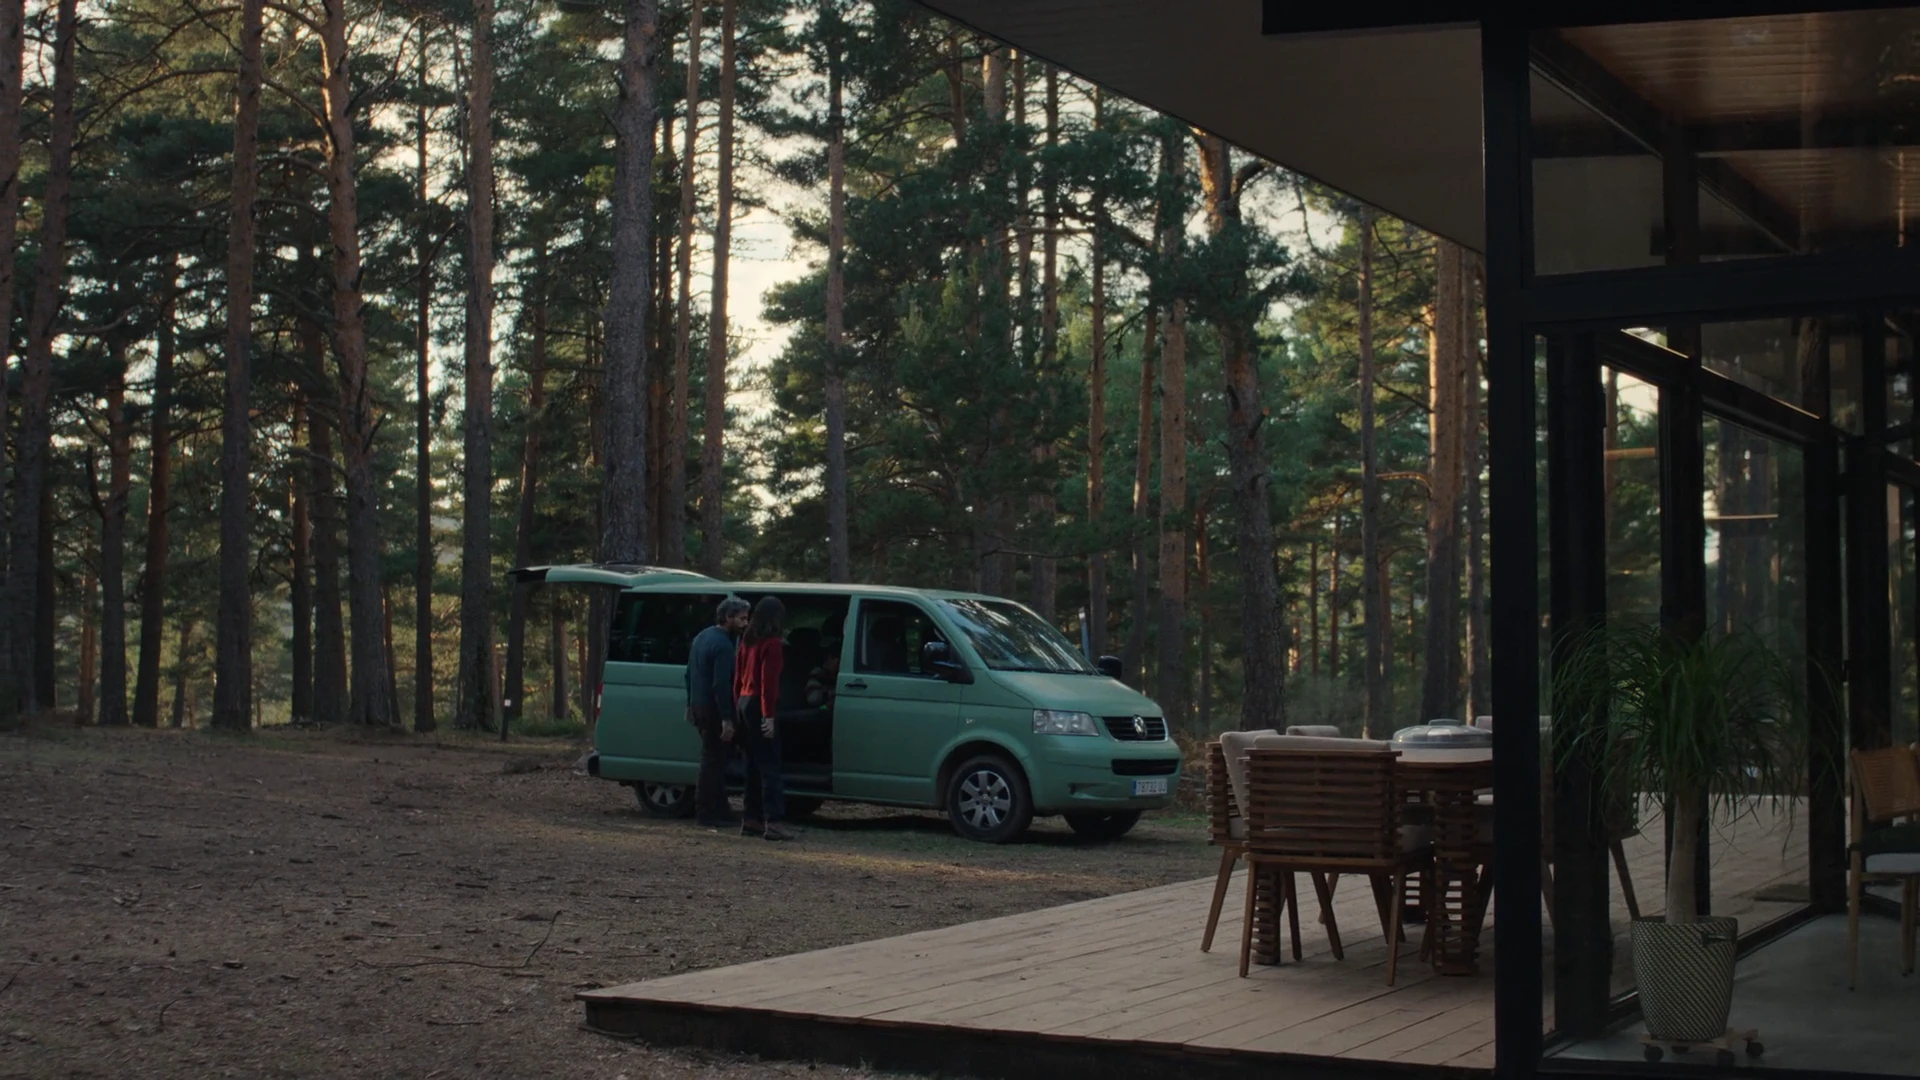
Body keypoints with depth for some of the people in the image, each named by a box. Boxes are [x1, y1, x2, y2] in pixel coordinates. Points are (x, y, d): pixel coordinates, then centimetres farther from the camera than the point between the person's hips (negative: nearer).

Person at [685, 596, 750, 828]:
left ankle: (719, 810, 20)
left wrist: (690, 704, 28)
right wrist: (727, 720, -23)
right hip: (713, 710, -10)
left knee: (712, 759, 14)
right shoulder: (723, 645, -18)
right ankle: (708, 812, -2)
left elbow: (690, 674, 21)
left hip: (699, 706, 10)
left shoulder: (702, 637, 13)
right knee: (713, 761, -5)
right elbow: (721, 685, -23)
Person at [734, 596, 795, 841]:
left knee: (754, 765, 14)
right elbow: (769, 681, -17)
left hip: (744, 703, 8)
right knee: (770, 766, -9)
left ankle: (752, 820, 16)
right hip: (759, 705, -8)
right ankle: (772, 822, -14)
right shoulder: (772, 643, -11)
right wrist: (769, 715, -18)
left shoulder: (747, 641, 14)